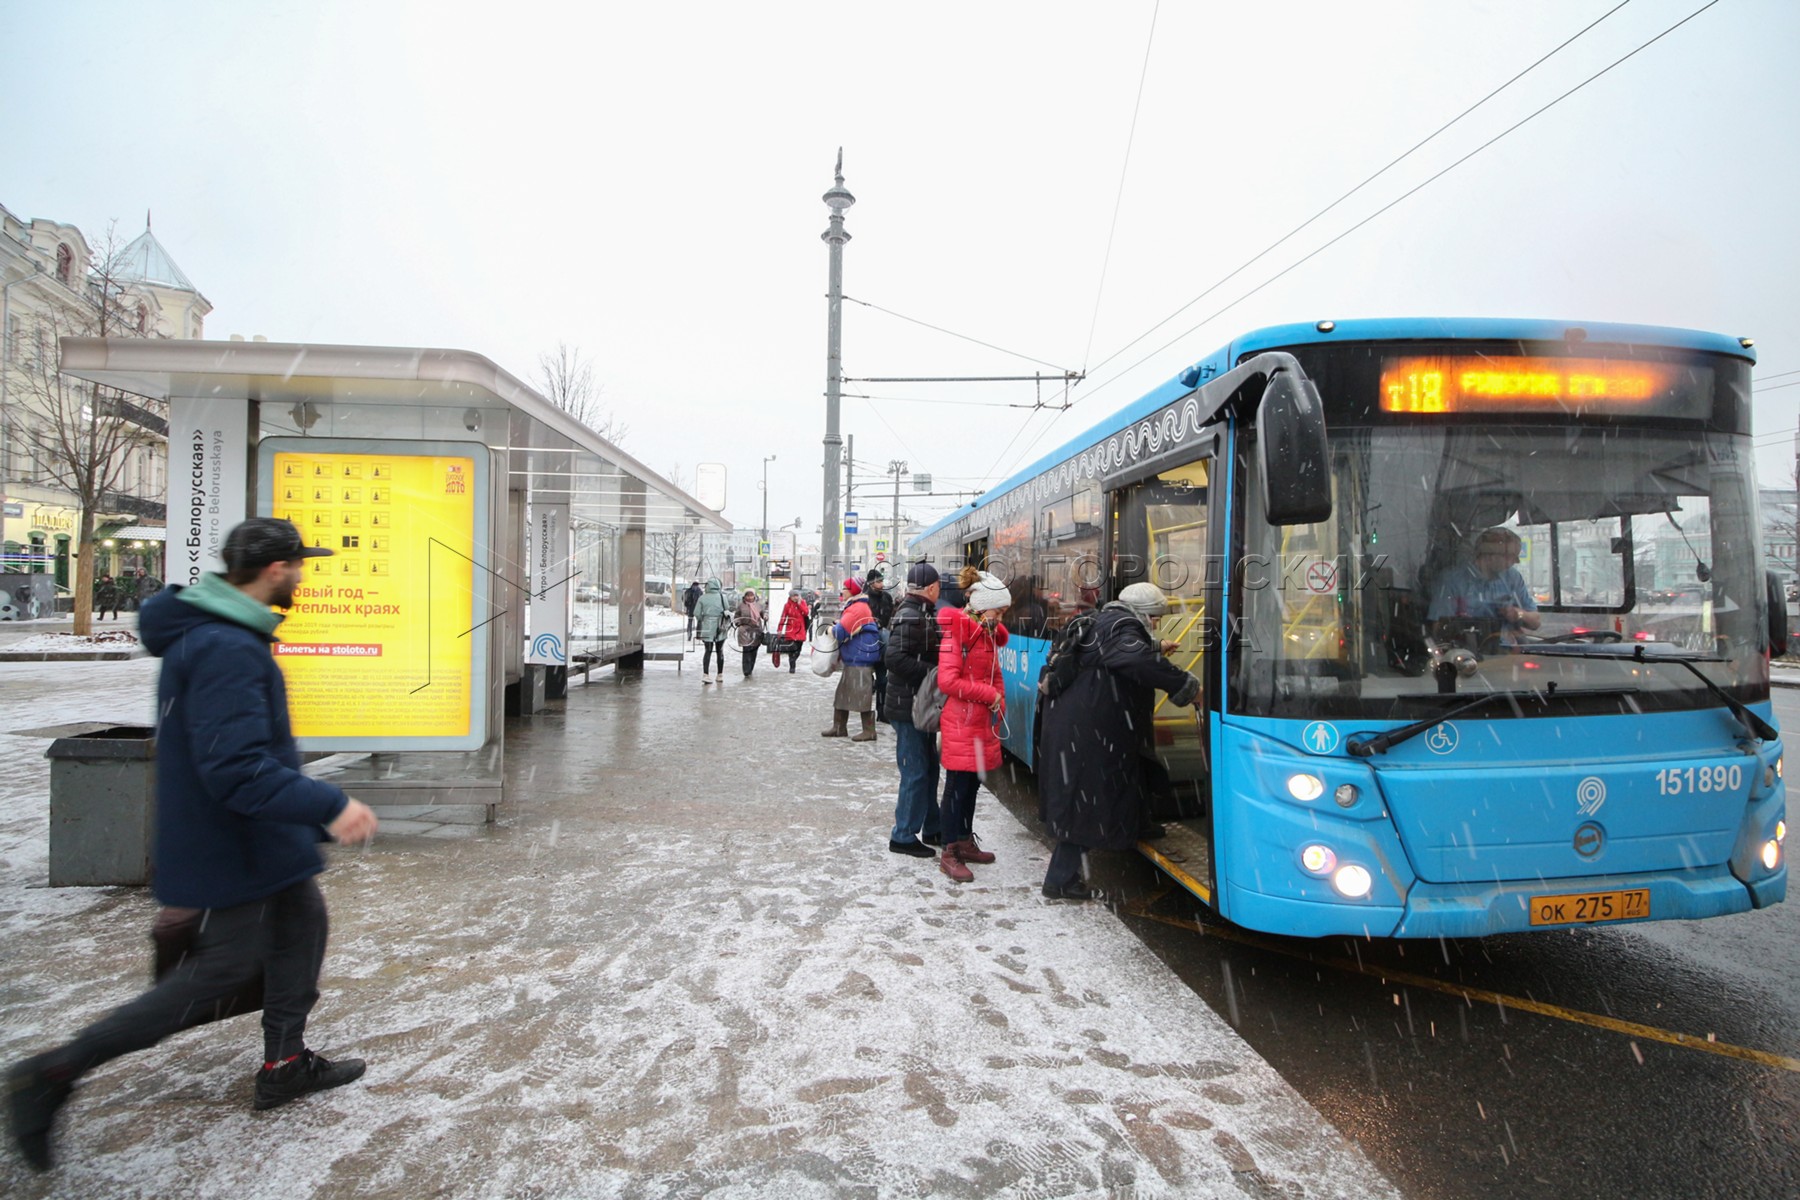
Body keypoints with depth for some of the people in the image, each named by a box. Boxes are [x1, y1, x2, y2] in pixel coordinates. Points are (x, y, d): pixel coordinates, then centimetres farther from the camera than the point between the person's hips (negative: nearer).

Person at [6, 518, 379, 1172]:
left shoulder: (221, 632, 5)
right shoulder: (225, 650, -29)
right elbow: (236, 769, -34)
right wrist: (328, 806, -33)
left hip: (259, 840, 10)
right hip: (230, 847, -10)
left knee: (303, 921, 17)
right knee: (222, 969, 3)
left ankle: (285, 1064, 30)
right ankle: (57, 1071, 15)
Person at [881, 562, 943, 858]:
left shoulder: (923, 613, 12)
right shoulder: (910, 616, -18)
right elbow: (895, 657, -28)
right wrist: (933, 672, -25)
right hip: (909, 707, -10)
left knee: (929, 767, 17)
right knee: (916, 772, -3)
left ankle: (931, 829, 28)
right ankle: (903, 836, 8)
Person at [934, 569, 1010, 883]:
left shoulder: (988, 633, 13)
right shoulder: (956, 631, -15)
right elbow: (948, 680, -21)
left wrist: (998, 703, 7)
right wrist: (989, 695, -16)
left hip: (982, 719, 8)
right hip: (960, 720, -8)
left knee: (972, 782, 16)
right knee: (958, 785, -3)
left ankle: (966, 842, 28)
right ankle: (949, 854, 6)